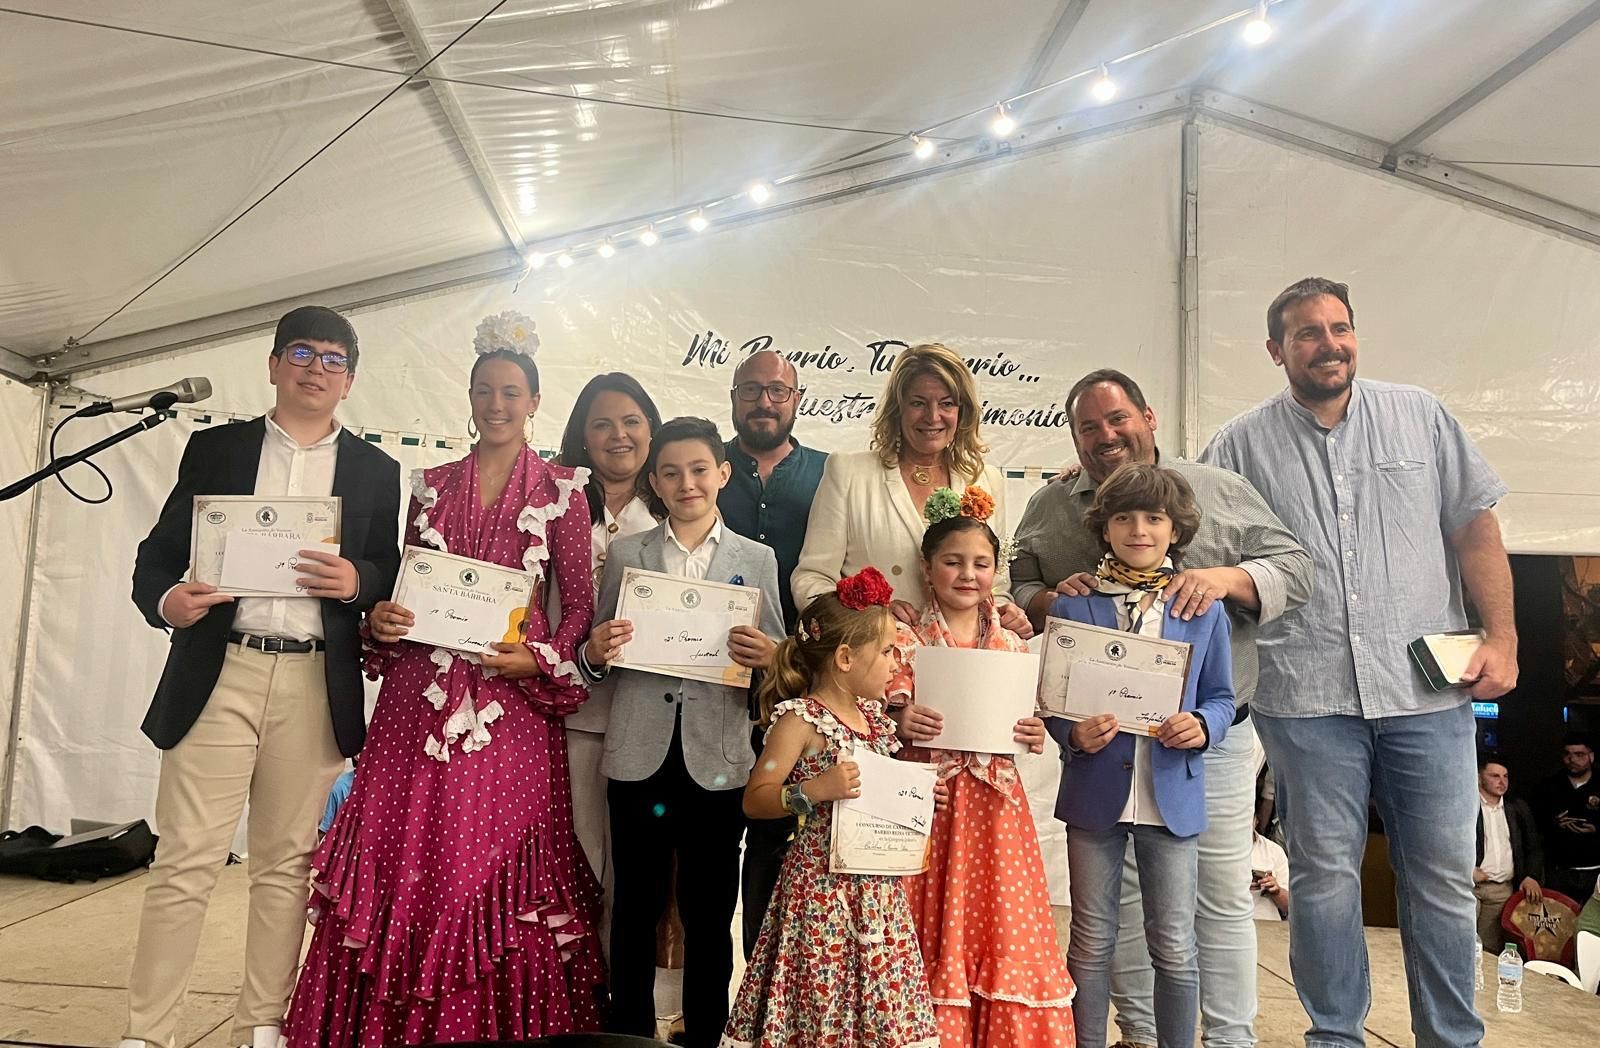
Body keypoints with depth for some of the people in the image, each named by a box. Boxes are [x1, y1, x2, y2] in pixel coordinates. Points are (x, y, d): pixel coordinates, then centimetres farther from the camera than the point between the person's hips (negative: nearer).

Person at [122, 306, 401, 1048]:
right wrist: (166, 601, -14)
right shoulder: (213, 448, 11)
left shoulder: (376, 471, 11)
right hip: (218, 674, 0)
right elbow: (158, 553, 6)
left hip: (316, 686, 1)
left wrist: (356, 581, -14)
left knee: (286, 863, 8)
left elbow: (395, 579, 7)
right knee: (185, 862, -1)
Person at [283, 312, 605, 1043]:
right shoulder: (431, 485, 13)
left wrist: (537, 659, -12)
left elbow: (579, 601, 2)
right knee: (404, 857, 4)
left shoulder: (561, 490, 3)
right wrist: (380, 621, -3)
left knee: (497, 866, 0)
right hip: (420, 695, 3)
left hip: (511, 703, -3)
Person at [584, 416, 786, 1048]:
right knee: (635, 908, 11)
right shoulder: (625, 554, 7)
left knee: (710, 913, 10)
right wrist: (594, 651, -12)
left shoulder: (757, 559, 5)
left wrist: (768, 656, -16)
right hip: (640, 756, 1)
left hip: (718, 759, 0)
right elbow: (598, 658, 9)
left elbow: (775, 658, 5)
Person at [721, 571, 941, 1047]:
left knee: (880, 999, 11)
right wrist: (814, 790, -26)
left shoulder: (873, 714, 10)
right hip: (824, 887, -7)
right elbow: (754, 800, -13)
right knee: (823, 1006, 0)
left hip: (877, 887, 7)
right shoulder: (801, 719, -12)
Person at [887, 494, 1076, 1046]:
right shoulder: (906, 641, -2)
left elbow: (1022, 724, 15)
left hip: (995, 806, 3)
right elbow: (885, 722, -5)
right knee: (934, 936, 2)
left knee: (1002, 929, 7)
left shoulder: (1012, 647, 8)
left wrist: (1033, 737, -6)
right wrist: (902, 723, -25)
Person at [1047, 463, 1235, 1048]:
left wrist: (1202, 727, -13)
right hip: (1095, 793, 0)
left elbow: (1221, 698, 8)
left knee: (1174, 947, 9)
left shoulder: (1204, 609, 4)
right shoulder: (1073, 606, 0)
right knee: (1091, 942, 11)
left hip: (1172, 795, 1)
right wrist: (1074, 733, -17)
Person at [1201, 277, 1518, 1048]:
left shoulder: (1419, 416, 9)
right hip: (1306, 693, -1)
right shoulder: (1241, 445, 5)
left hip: (1428, 687, 1)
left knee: (1443, 876, 8)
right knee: (1325, 874, 7)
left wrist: (1502, 637, 0)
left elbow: (1474, 527, 8)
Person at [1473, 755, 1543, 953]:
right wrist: (1467, 869, -10)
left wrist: (1531, 876, 2)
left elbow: (1533, 848, 18)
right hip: (1466, 885, -4)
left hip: (1502, 890, 4)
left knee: (1490, 951, 1)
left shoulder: (1519, 809, 15)